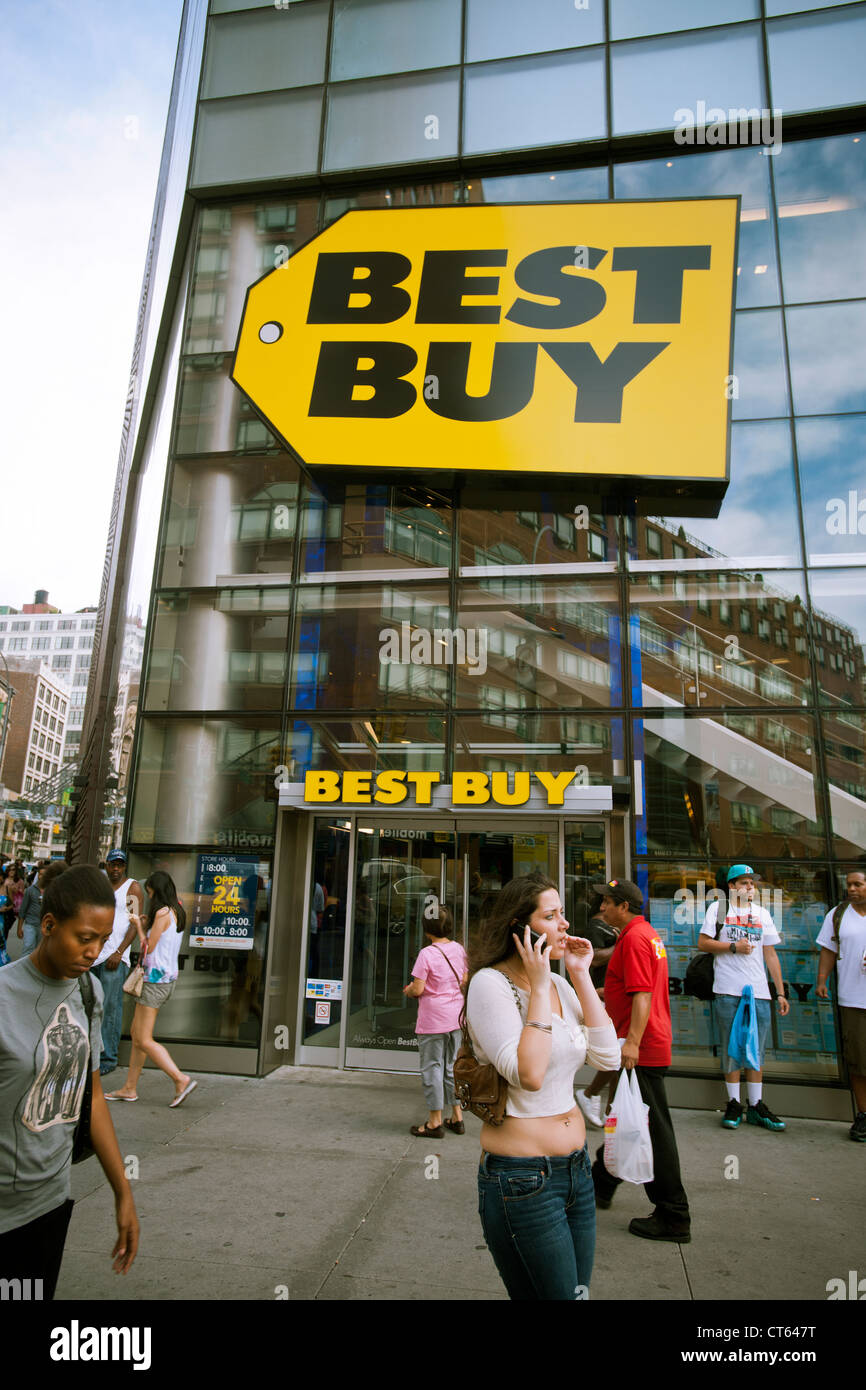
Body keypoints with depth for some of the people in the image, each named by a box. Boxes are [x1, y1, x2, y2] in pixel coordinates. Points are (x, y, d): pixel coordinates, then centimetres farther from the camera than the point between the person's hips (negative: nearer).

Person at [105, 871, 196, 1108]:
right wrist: (146, 925, 12)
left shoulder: (162, 913, -16)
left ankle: (181, 1079, -7)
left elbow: (148, 948, -11)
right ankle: (130, 1088, 24)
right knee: (137, 1033, 16)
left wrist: (138, 926, 1)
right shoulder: (177, 913, 11)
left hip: (156, 979, -10)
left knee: (144, 1040, -5)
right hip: (167, 976, 10)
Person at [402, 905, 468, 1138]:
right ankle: (457, 1118, 24)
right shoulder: (459, 949, 1)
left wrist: (408, 990, 3)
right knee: (452, 1066, 17)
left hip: (433, 1020, -6)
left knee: (432, 1067, 5)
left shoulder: (427, 953, -17)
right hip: (456, 1016, 6)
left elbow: (418, 989, -17)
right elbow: (465, 981, 10)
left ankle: (435, 1122, 13)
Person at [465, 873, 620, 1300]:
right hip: (521, 1179, -7)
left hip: (575, 1167, 7)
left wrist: (581, 977, -4)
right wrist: (538, 987, -22)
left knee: (578, 1289, 18)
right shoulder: (490, 983, -16)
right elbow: (529, 1075, -25)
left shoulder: (560, 985, 7)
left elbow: (607, 1057, -2)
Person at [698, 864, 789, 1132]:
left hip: (758, 992, 3)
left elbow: (770, 954, 15)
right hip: (727, 991, -3)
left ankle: (756, 1106, 13)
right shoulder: (718, 908, 5)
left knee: (757, 1050, 5)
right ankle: (734, 1104, 10)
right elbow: (703, 943, 0)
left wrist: (781, 992, 11)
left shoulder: (762, 913, 16)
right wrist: (733, 946, -11)